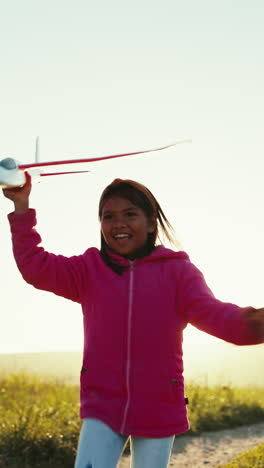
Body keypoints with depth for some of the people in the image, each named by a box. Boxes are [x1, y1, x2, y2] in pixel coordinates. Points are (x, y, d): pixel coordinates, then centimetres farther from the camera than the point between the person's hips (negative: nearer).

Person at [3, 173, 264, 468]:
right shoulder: (89, 269, 4)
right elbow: (36, 267, -8)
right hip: (103, 406, 1)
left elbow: (210, 311, -17)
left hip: (159, 410, -1)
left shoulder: (177, 270, -2)